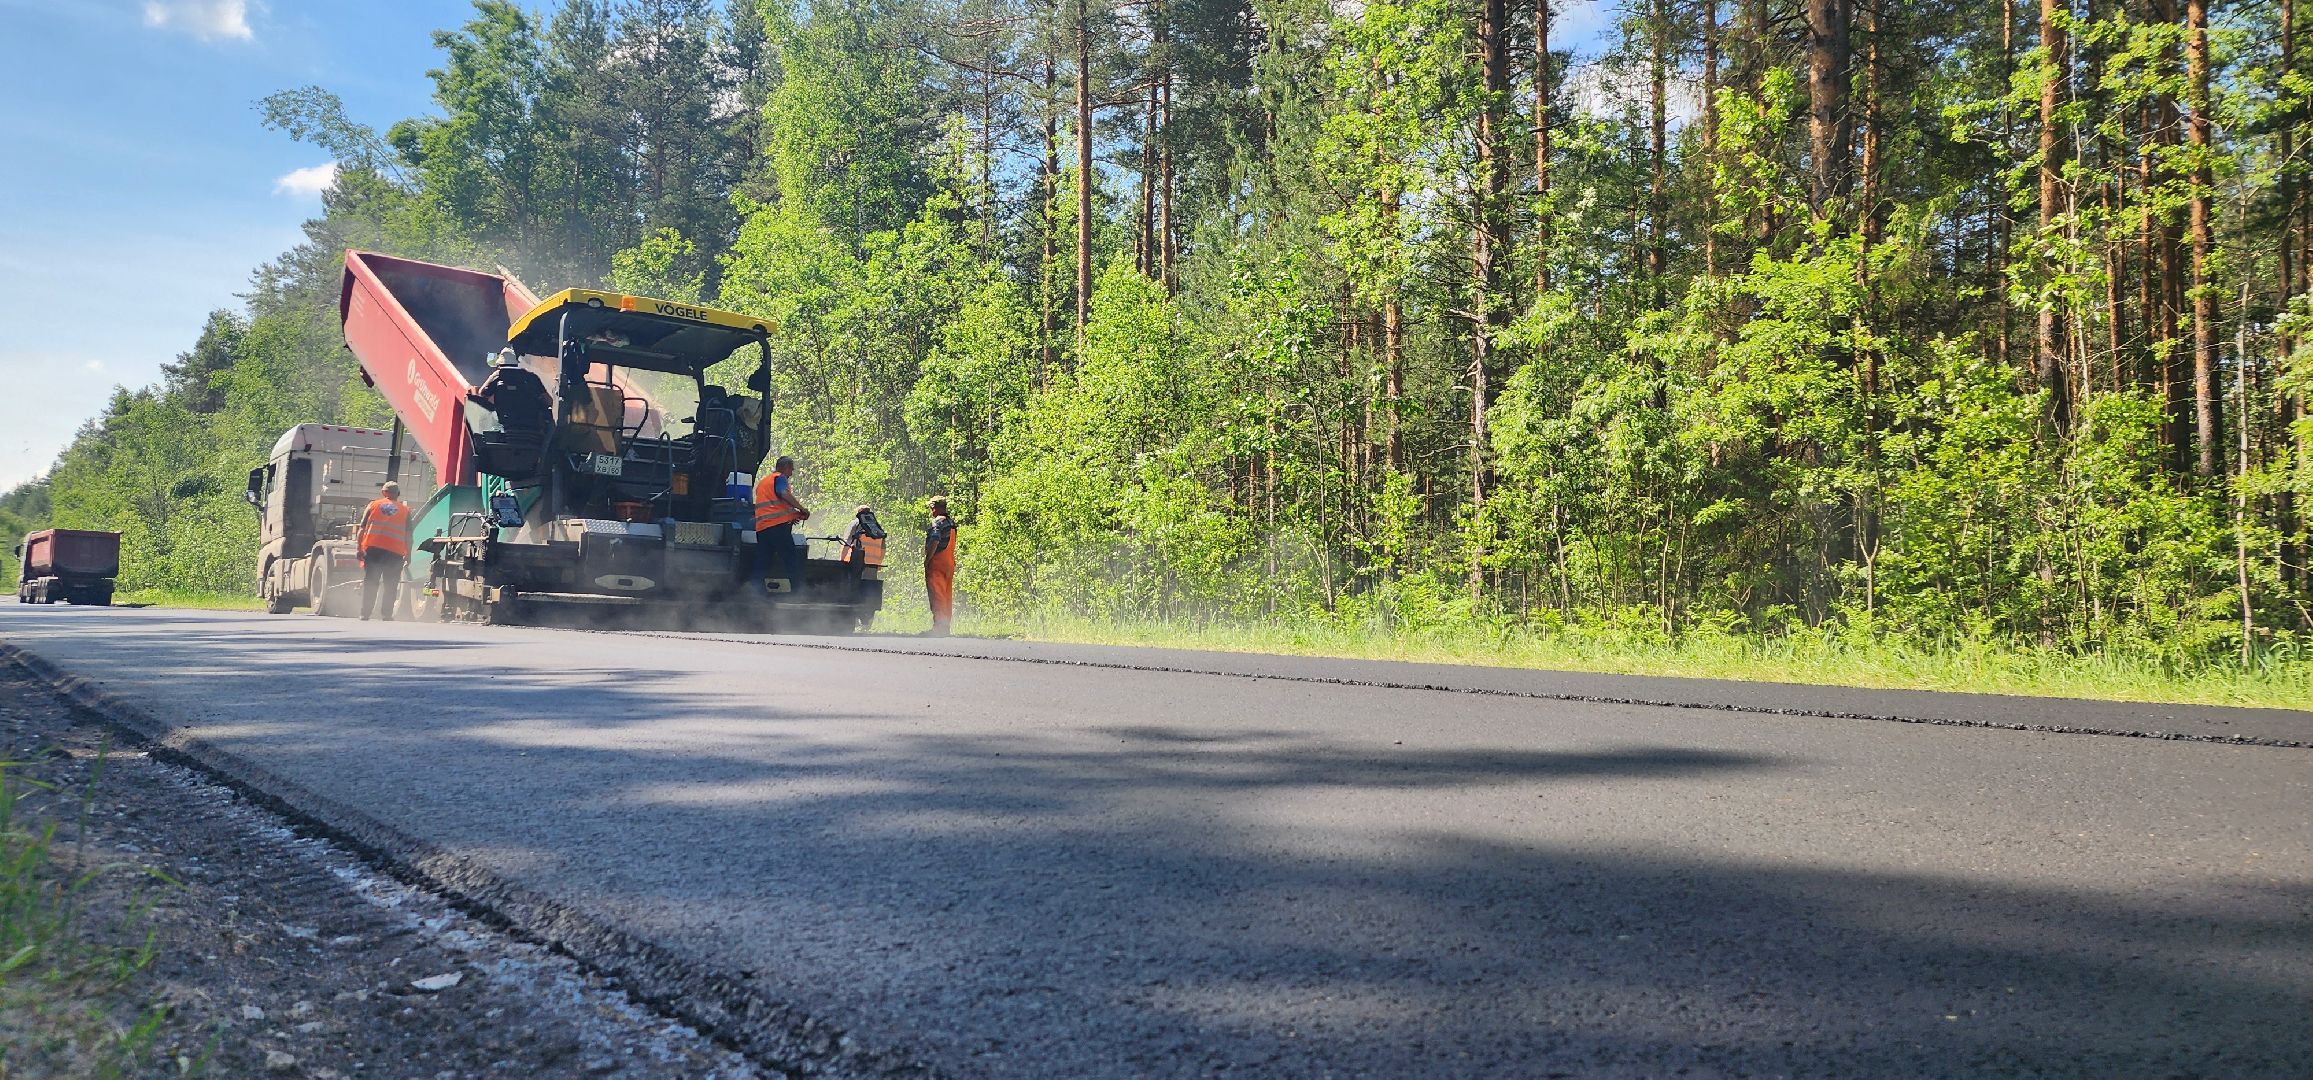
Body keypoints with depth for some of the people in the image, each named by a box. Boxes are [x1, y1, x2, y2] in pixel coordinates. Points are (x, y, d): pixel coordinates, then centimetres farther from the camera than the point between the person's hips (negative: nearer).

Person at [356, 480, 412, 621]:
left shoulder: (373, 505, 10)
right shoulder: (405, 510, 9)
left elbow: (361, 529, 5)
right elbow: (408, 536, 6)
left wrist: (359, 547, 6)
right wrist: (408, 554, 11)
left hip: (373, 548, 1)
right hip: (395, 552, -1)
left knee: (370, 583, 5)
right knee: (391, 586, 4)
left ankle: (365, 614, 3)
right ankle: (387, 615, -1)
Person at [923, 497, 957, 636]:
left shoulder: (938, 522, -11)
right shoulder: (952, 522, 15)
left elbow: (935, 542, -21)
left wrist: (926, 560, -16)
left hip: (937, 562, -9)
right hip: (950, 563, 9)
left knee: (937, 595, -9)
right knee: (947, 595, 11)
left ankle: (939, 626, -14)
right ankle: (946, 626, 14)